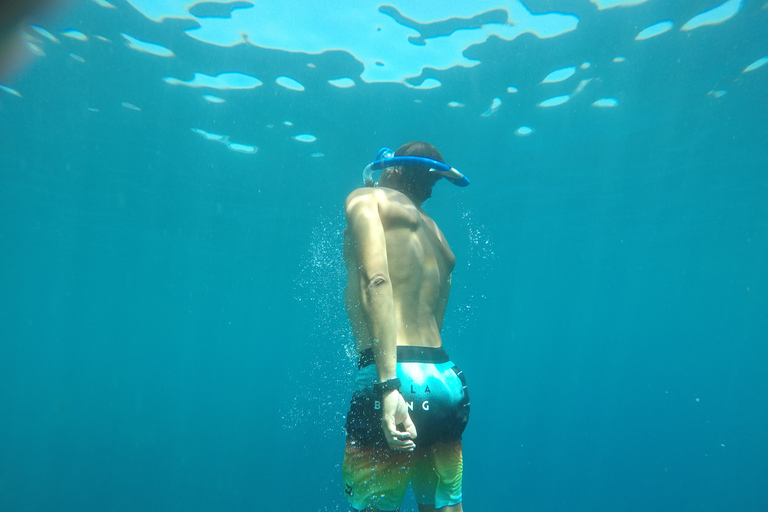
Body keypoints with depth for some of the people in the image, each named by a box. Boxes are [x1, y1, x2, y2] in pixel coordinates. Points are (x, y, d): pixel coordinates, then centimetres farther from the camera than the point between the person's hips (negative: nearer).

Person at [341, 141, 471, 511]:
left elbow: (376, 281, -14)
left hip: (400, 378, -7)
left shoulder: (367, 198, 3)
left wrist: (387, 384, -22)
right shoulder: (439, 239, 21)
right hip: (446, 380, 7)